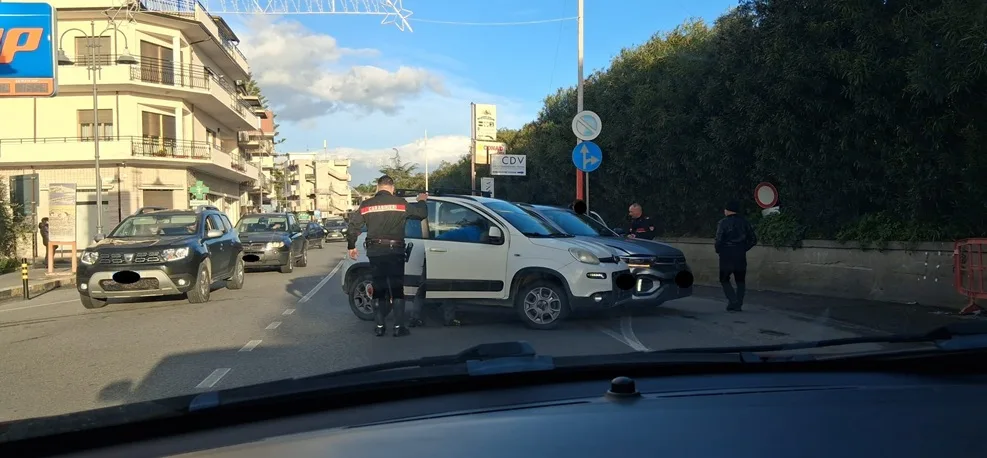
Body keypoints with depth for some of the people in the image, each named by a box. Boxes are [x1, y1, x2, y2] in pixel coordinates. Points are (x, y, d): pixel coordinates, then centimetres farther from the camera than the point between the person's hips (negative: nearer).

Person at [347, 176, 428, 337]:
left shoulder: (366, 205, 3)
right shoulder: (400, 203, -3)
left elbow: (353, 227, 4)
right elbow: (422, 213, 4)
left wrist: (351, 246, 17)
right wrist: (421, 201, 25)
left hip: (374, 251, 2)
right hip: (395, 251, -2)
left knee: (378, 288, 11)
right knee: (397, 288, 3)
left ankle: (380, 326, 13)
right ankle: (399, 326, 0)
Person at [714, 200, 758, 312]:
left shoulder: (723, 223, -10)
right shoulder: (744, 222, 7)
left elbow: (719, 240, -15)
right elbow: (753, 239, 9)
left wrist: (718, 250, 3)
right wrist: (744, 248, 16)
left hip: (726, 256, -4)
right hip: (741, 256, 4)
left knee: (724, 280, 7)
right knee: (740, 281, 13)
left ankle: (733, 301, -9)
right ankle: (738, 304, 10)